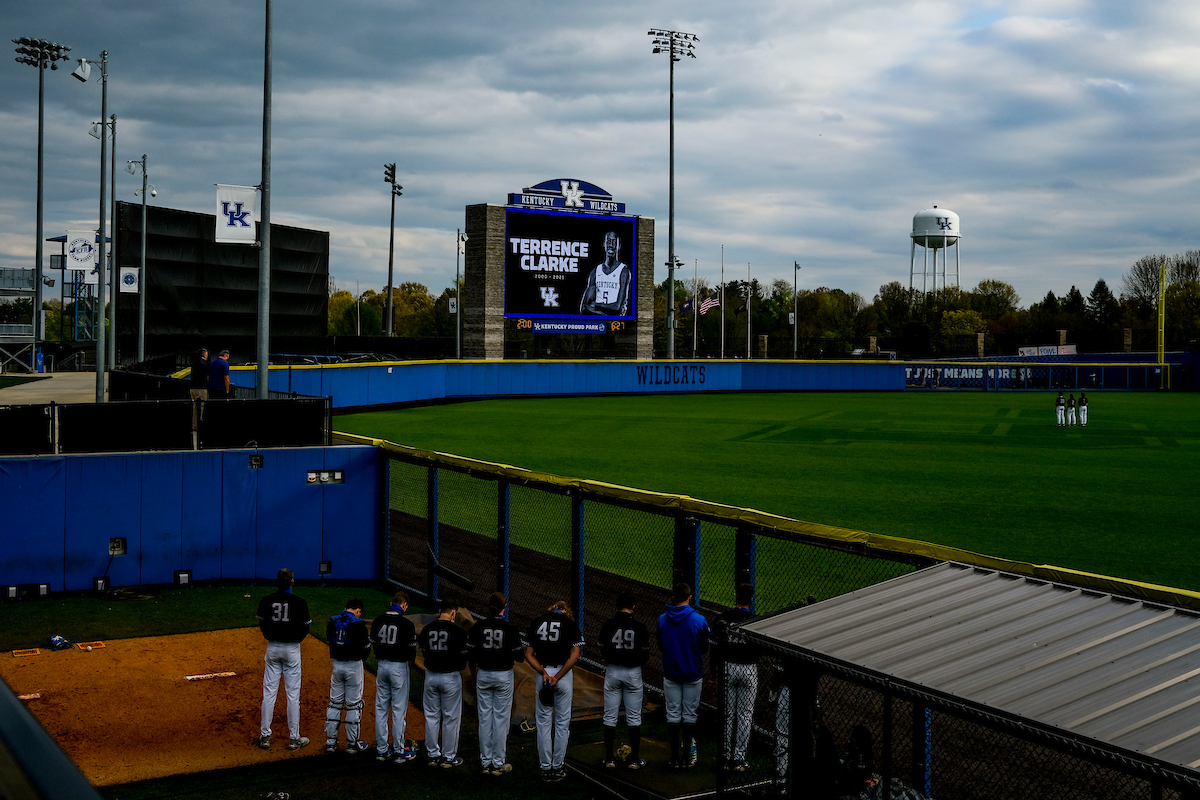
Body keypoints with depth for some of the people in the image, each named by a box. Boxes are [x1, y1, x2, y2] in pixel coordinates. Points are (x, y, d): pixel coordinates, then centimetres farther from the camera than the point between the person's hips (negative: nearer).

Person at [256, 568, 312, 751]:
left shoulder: (266, 601, -4)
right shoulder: (299, 602, -11)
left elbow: (262, 626, 3)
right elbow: (305, 628, -6)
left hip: (272, 648, 2)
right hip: (292, 649, -2)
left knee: (269, 692, 9)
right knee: (293, 693, 3)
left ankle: (265, 736, 12)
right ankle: (294, 738, 8)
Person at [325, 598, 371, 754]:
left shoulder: (332, 622, 2)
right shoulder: (358, 624, -15)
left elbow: (329, 640, 13)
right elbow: (365, 648, -13)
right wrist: (368, 638, 5)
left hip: (337, 665, 5)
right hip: (354, 666, -5)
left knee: (334, 703, 13)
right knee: (353, 704, 5)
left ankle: (330, 742, 16)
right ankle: (352, 743, 11)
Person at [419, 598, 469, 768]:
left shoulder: (426, 629, 1)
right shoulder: (457, 631, -12)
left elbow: (424, 652, 7)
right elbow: (463, 657, -7)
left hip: (430, 676, 4)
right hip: (451, 677, -4)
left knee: (431, 716, 13)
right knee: (451, 718, 5)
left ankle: (433, 755, 19)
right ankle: (449, 758, 10)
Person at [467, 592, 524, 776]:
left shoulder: (477, 627, -4)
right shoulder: (510, 628, -11)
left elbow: (470, 655, 0)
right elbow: (520, 657, -9)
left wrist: (474, 671, 17)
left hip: (483, 675, 3)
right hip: (504, 675, -2)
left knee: (484, 718, 9)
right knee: (501, 718, 4)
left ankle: (486, 763, 15)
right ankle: (498, 763, 8)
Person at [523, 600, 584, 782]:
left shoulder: (536, 623, 5)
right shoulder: (570, 624, -2)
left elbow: (529, 654, 0)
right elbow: (575, 655, -10)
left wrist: (544, 673, -7)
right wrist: (557, 677, -11)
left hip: (542, 673, 2)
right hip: (564, 673, -2)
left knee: (543, 721, 8)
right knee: (562, 721, 7)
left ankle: (545, 768, 10)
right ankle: (558, 767, 10)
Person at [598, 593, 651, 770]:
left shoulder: (607, 626, -7)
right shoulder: (639, 627, -9)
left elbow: (603, 651, 0)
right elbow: (645, 654, -3)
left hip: (612, 671, 1)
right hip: (633, 672, -1)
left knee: (610, 716, 9)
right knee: (634, 717, 8)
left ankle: (609, 758, 11)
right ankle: (634, 759, 11)